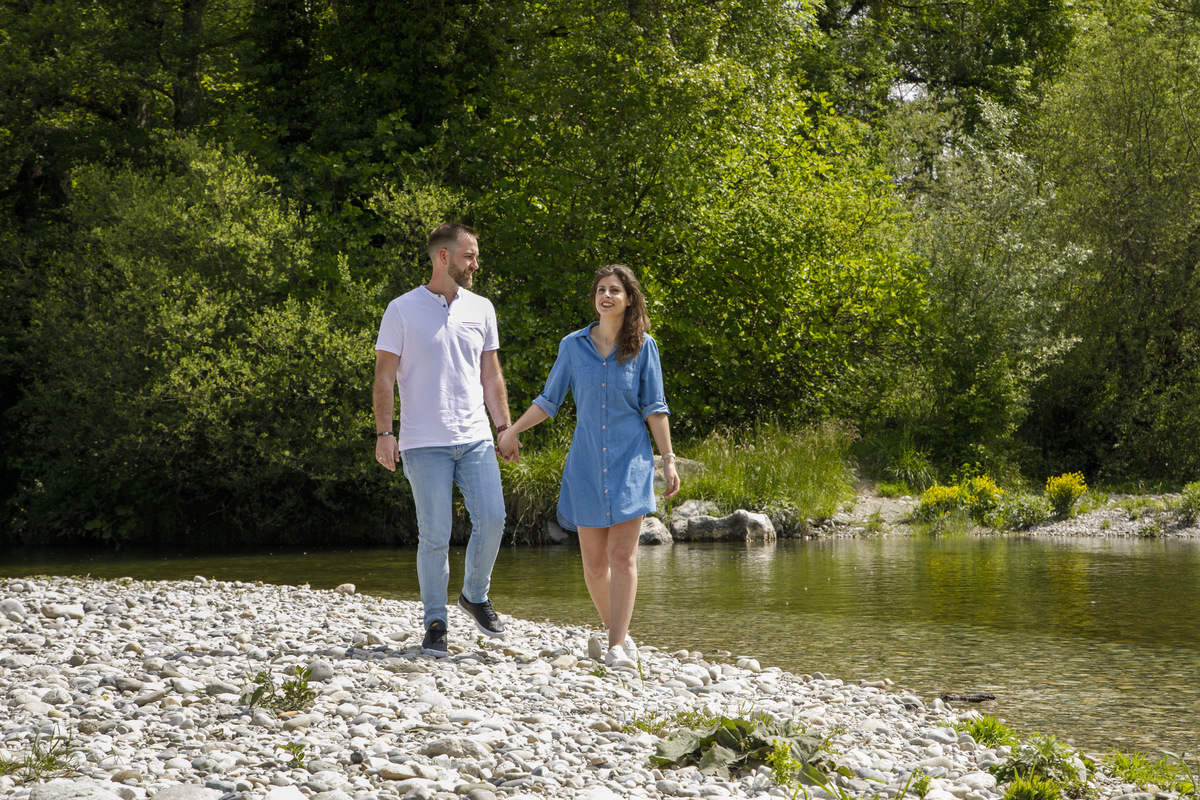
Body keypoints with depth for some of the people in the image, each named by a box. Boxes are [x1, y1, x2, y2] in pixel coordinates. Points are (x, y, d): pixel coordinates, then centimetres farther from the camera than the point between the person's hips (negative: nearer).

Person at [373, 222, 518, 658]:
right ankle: (435, 625, 6)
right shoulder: (403, 310, -1)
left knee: (492, 519, -7)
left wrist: (505, 426, 12)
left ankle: (476, 595, 18)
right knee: (435, 535, -4)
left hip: (475, 439, 4)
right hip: (424, 442, -4)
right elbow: (384, 376, -1)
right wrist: (383, 433, -9)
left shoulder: (481, 308, 12)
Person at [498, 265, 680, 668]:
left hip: (630, 461, -2)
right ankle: (615, 631, 21)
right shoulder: (573, 346, 5)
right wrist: (512, 430, 12)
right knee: (594, 562, 3)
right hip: (587, 464, 2)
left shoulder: (643, 347, 1)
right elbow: (549, 400, 14)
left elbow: (654, 408, 3)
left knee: (623, 556, -11)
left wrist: (668, 458, -1)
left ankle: (619, 646, -12)